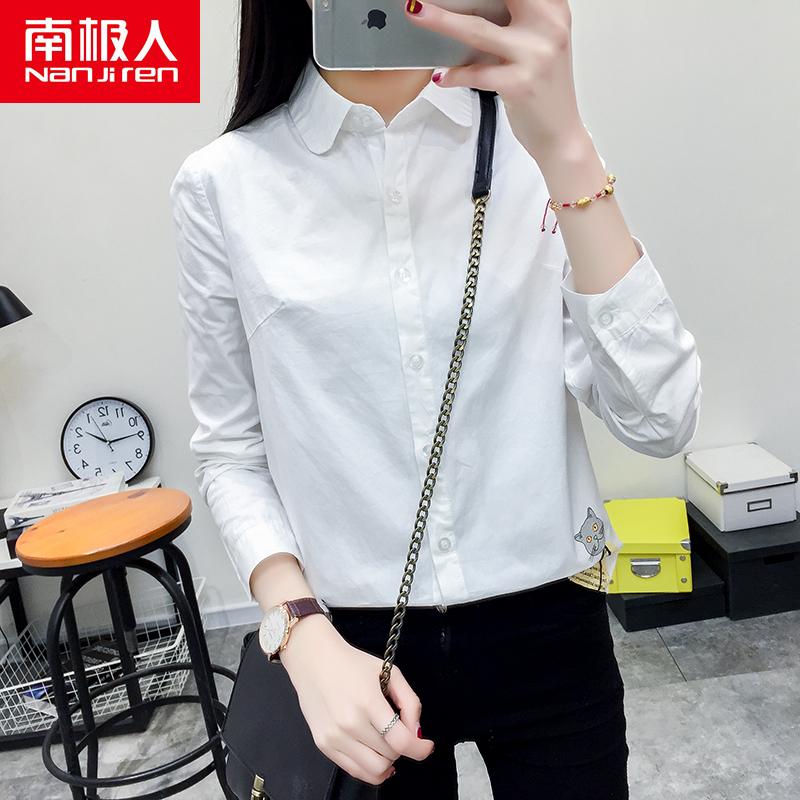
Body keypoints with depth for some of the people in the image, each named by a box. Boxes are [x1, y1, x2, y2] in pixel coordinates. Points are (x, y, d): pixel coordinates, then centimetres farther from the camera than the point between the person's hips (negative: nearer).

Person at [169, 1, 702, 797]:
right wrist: (306, 639, -14)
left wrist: (565, 151, -22)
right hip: (355, 639, 0)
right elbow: (230, 452, -1)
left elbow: (659, 421, -13)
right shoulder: (223, 184, -6)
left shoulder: (533, 135, -5)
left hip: (547, 629, 1)